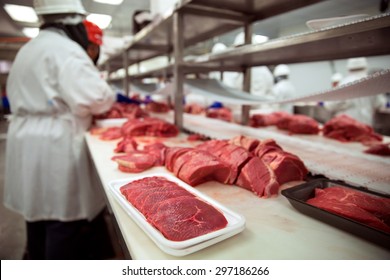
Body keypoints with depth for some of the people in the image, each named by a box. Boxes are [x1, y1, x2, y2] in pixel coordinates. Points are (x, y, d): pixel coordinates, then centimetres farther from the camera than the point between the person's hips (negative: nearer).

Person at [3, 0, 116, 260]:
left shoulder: (29, 49, 18)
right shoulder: (65, 49, -12)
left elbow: (38, 96, 17)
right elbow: (95, 98, -22)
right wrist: (108, 94, -1)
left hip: (29, 142, 10)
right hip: (56, 145, -10)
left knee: (40, 208, 21)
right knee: (65, 216, 1)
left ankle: (38, 259, 38)